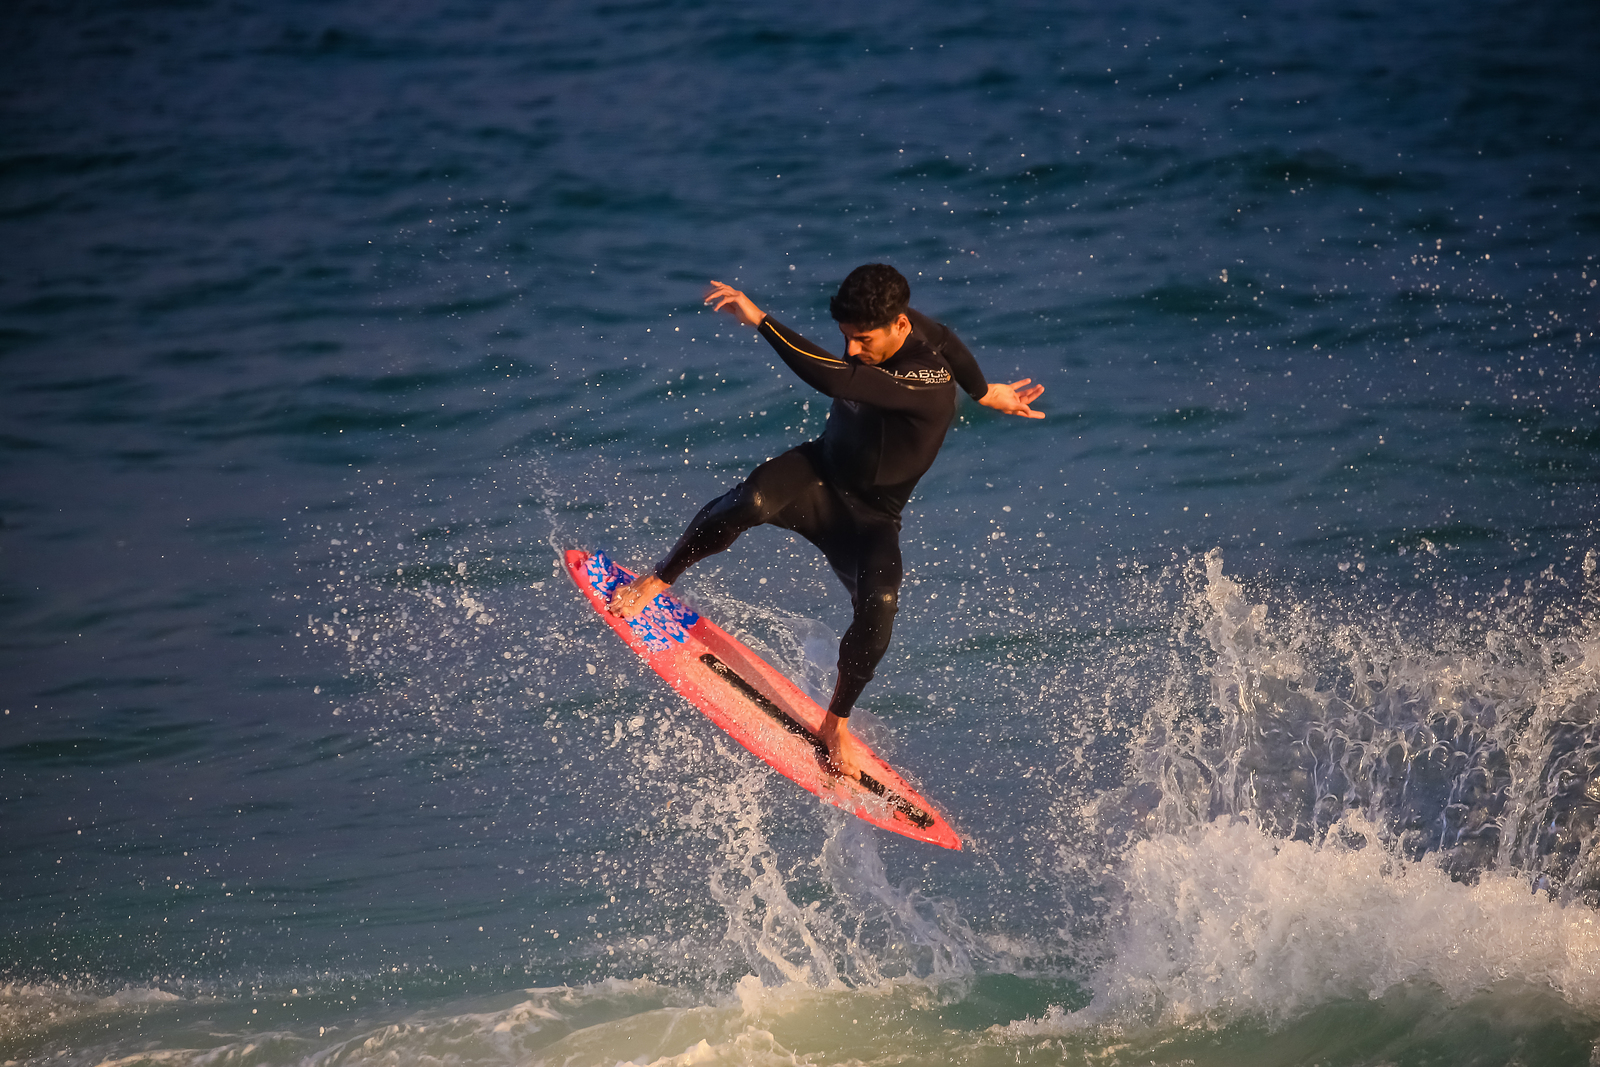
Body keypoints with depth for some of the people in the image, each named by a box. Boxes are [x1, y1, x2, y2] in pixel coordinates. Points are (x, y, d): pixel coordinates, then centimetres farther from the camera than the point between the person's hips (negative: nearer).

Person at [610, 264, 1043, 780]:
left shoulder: (927, 383, -33)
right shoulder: (886, 327, -10)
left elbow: (832, 379, -47)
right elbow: (949, 344, 13)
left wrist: (759, 318, -46)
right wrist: (986, 393, 29)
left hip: (871, 516, -4)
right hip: (819, 474, 4)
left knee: (879, 605, -30)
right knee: (753, 499, -31)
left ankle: (836, 723, -5)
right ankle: (657, 580, -12)